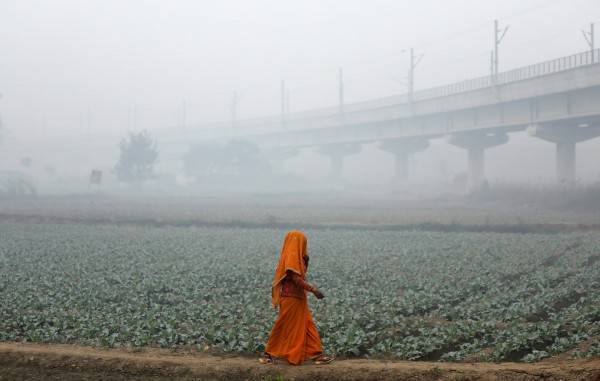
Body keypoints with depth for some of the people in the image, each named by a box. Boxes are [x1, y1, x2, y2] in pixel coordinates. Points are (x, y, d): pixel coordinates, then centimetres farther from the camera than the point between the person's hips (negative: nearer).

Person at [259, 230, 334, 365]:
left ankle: (316, 355, 7)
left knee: (308, 326, 7)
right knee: (284, 327, -2)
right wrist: (314, 290, -21)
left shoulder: (296, 257, 14)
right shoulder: (291, 257, -16)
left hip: (298, 298, 10)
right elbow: (297, 279, -22)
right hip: (291, 298, -10)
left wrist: (305, 261, 6)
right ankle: (268, 354, 7)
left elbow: (301, 275, 19)